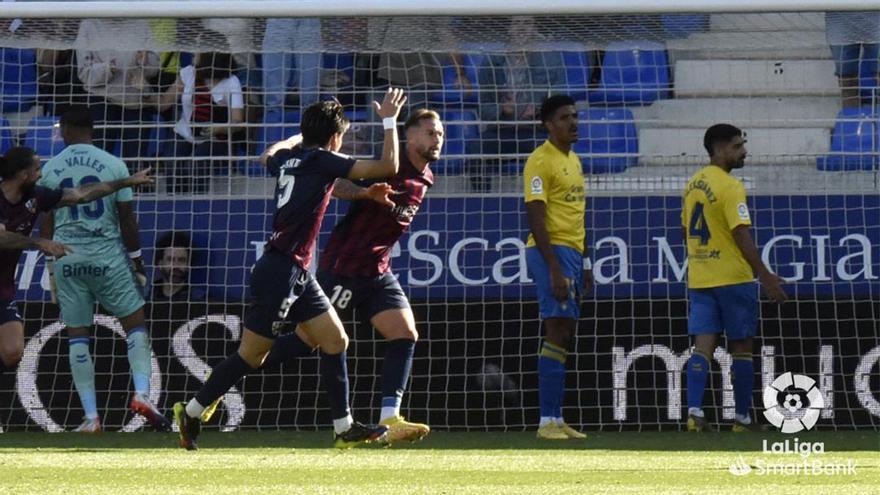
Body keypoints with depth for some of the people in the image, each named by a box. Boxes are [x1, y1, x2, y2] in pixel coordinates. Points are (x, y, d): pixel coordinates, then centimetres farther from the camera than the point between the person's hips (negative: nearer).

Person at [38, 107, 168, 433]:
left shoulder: (50, 170, 2)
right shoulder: (113, 165, -3)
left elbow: (46, 225, 6)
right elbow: (127, 219, -1)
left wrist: (51, 269, 15)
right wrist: (137, 262, 9)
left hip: (66, 258, 2)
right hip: (107, 256, -2)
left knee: (77, 335, 7)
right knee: (135, 323, 8)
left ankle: (91, 416, 4)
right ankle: (141, 393, -11)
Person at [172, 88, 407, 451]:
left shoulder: (287, 158, 10)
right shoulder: (323, 161, -12)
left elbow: (269, 155, 38)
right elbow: (388, 167, -15)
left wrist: (302, 136, 49)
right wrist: (389, 120, -4)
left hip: (298, 275, 9)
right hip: (280, 272, -9)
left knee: (335, 341, 9)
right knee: (251, 355, -2)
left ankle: (344, 427, 11)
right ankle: (192, 412, 8)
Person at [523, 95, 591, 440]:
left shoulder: (574, 161, 18)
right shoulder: (540, 161, -11)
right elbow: (535, 217, -16)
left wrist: (585, 262, 21)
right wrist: (555, 269, -22)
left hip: (572, 253, 9)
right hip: (551, 252, -9)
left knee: (564, 338, 9)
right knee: (558, 333, -12)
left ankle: (556, 420, 12)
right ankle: (548, 421, -12)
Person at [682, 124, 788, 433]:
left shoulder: (693, 185, 11)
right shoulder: (730, 187, -14)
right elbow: (742, 236, -19)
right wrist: (766, 277, -16)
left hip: (698, 277, 7)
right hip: (732, 277, -7)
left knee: (703, 345, 1)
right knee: (741, 347, 4)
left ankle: (694, 412, -14)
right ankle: (742, 419, 10)